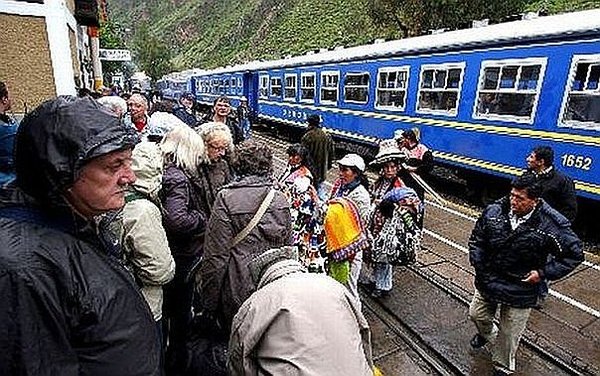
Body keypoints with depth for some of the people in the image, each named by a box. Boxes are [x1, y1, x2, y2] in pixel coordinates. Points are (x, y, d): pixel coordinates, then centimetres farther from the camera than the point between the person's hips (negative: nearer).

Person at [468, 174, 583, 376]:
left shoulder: (553, 225, -20)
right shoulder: (494, 211, -13)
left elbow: (574, 254, -6)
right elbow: (476, 239, 0)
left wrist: (544, 272, -13)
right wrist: (479, 265, -7)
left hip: (521, 291, -3)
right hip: (488, 281, 3)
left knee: (509, 334, 12)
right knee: (477, 314, 22)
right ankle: (487, 333, 58)